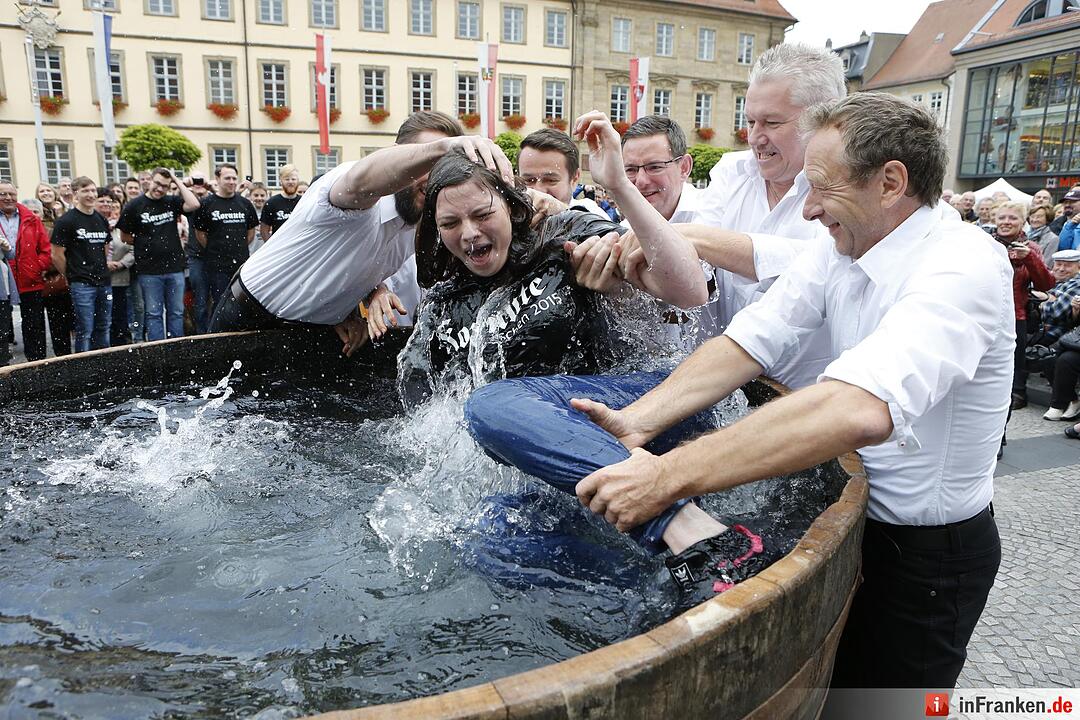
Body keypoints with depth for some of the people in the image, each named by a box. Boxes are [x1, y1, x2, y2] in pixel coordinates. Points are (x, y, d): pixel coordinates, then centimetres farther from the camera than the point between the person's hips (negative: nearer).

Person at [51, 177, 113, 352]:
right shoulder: (66, 221, -7)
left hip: (104, 283, 6)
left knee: (103, 330, 12)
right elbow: (57, 255, -6)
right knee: (84, 331, -3)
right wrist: (72, 276, 2)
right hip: (82, 285, -6)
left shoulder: (102, 220, 12)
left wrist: (104, 269, 13)